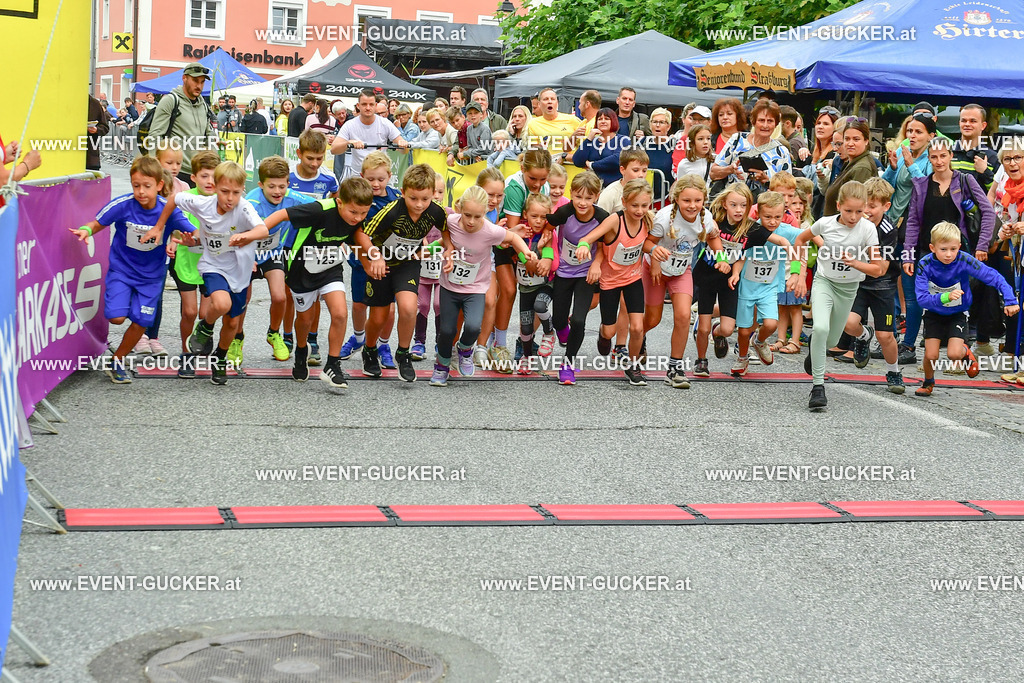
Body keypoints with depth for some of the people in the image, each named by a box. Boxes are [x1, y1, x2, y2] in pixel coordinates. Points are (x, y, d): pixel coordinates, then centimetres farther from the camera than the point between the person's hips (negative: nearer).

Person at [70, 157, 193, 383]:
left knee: (141, 322, 2)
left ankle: (117, 361, 25)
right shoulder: (123, 205, -20)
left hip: (151, 274, 1)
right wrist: (86, 230, -29)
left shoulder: (167, 209, -18)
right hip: (122, 268, -1)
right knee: (116, 317, -17)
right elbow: (98, 223, -7)